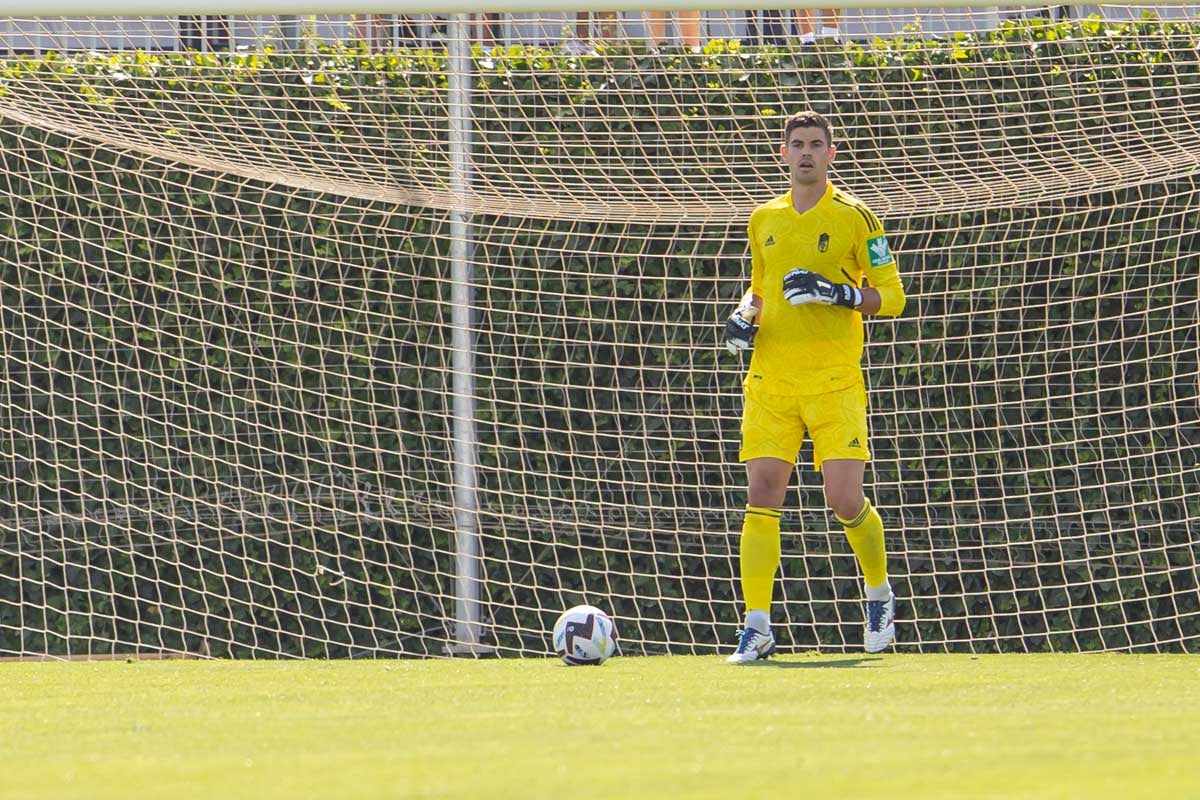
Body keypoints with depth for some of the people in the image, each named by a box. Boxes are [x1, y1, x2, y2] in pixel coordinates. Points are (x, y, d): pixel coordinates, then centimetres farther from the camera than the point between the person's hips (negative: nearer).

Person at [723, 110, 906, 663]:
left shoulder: (854, 218, 0)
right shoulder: (764, 220, 14)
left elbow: (890, 296, -1)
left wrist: (838, 293, -18)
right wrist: (746, 315, 6)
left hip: (835, 383, -4)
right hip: (771, 382, 4)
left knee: (845, 500, -9)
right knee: (762, 496, -7)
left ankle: (879, 592, 19)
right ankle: (757, 627, -5)